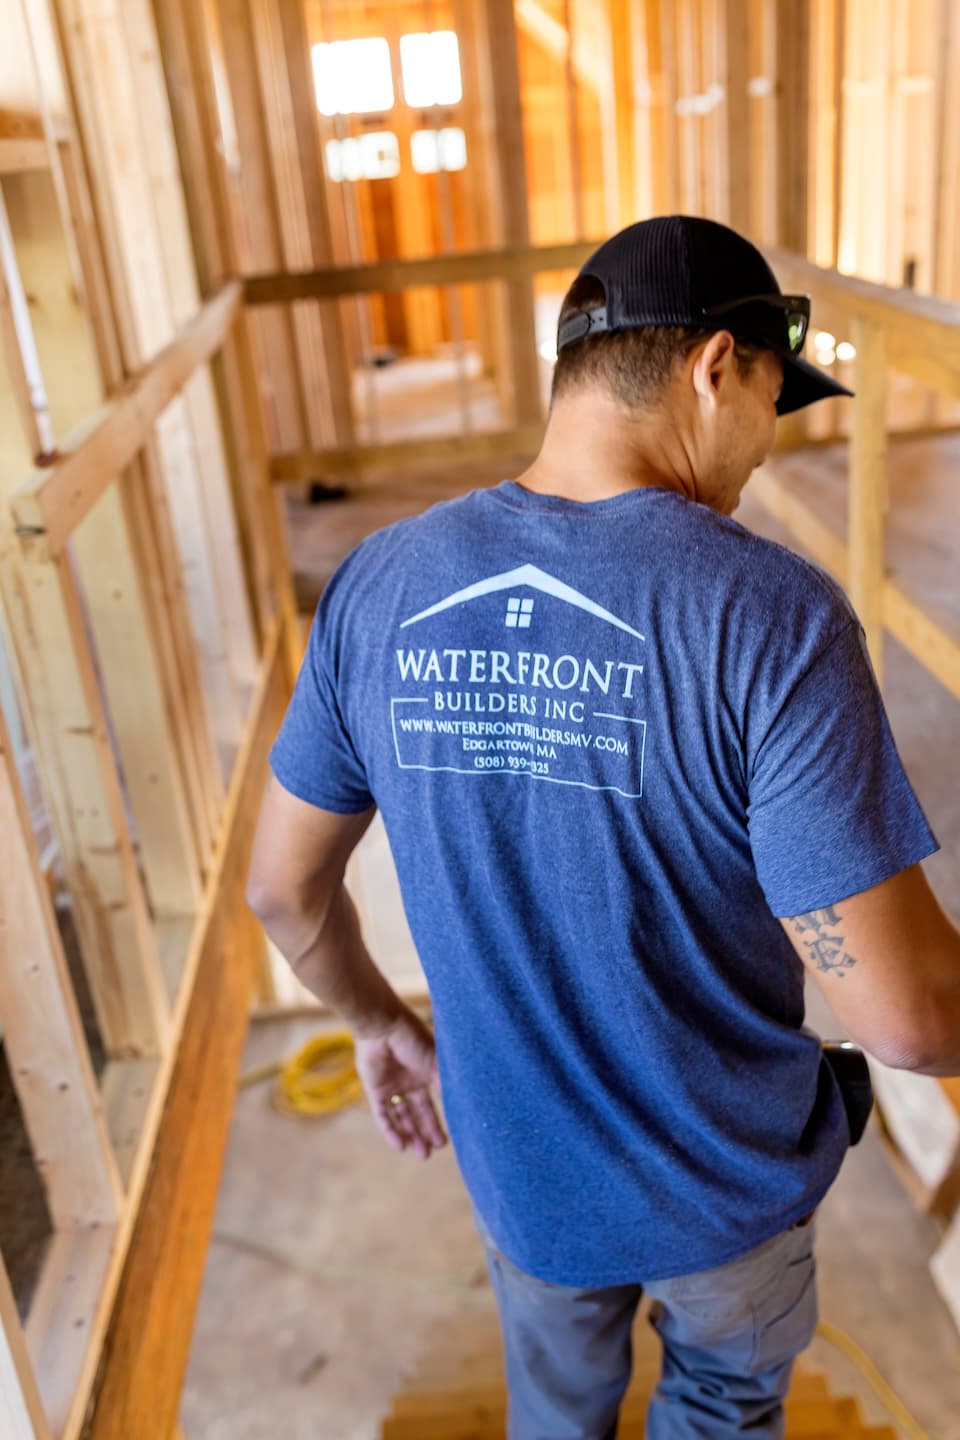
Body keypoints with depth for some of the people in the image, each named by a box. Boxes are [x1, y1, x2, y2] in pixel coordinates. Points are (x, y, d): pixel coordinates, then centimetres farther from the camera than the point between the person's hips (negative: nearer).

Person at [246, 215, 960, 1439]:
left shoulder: (379, 584, -15)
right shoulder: (771, 615, -29)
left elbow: (284, 886, -5)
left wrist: (376, 1022, 14)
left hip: (520, 1169, 3)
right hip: (728, 1181, -2)